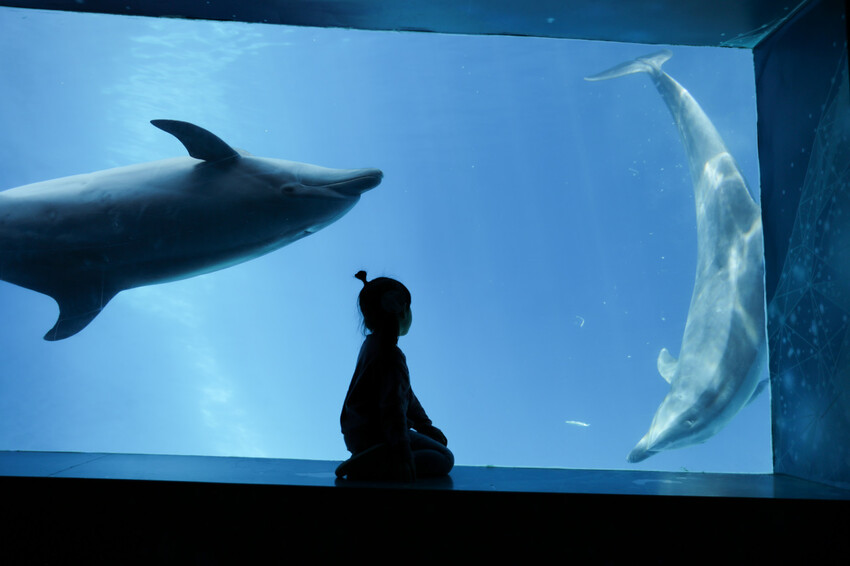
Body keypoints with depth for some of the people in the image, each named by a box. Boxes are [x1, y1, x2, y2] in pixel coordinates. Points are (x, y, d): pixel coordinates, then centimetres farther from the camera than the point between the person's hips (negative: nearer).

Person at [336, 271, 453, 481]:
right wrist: (404, 456, -29)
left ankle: (371, 462, 8)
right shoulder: (390, 357, -21)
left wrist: (424, 424, 25)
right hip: (374, 437, -10)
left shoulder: (373, 343, 13)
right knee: (444, 459, -11)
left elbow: (402, 392, 21)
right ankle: (368, 467, -20)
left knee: (439, 441, 23)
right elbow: (392, 407, -28)